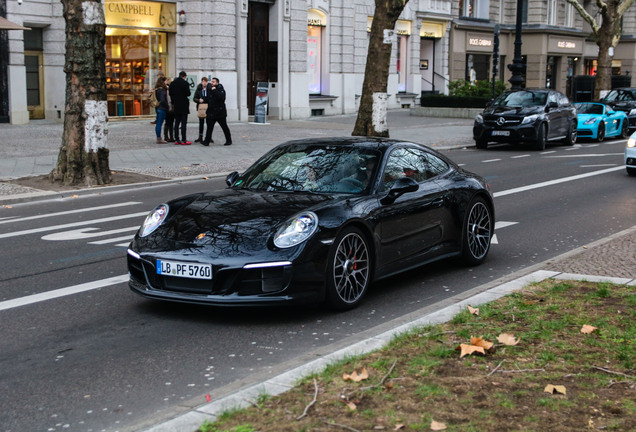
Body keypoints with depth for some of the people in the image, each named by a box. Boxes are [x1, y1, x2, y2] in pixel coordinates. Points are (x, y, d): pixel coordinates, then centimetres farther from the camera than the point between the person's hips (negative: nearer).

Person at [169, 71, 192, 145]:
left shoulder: (172, 83, 5)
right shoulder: (185, 83, -12)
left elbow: (170, 94, 8)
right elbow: (188, 94, -13)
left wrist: (173, 102, 17)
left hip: (176, 106, 5)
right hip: (184, 105, -5)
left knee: (177, 123, 10)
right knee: (184, 123, -3)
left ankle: (176, 140, 9)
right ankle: (183, 140, -5)